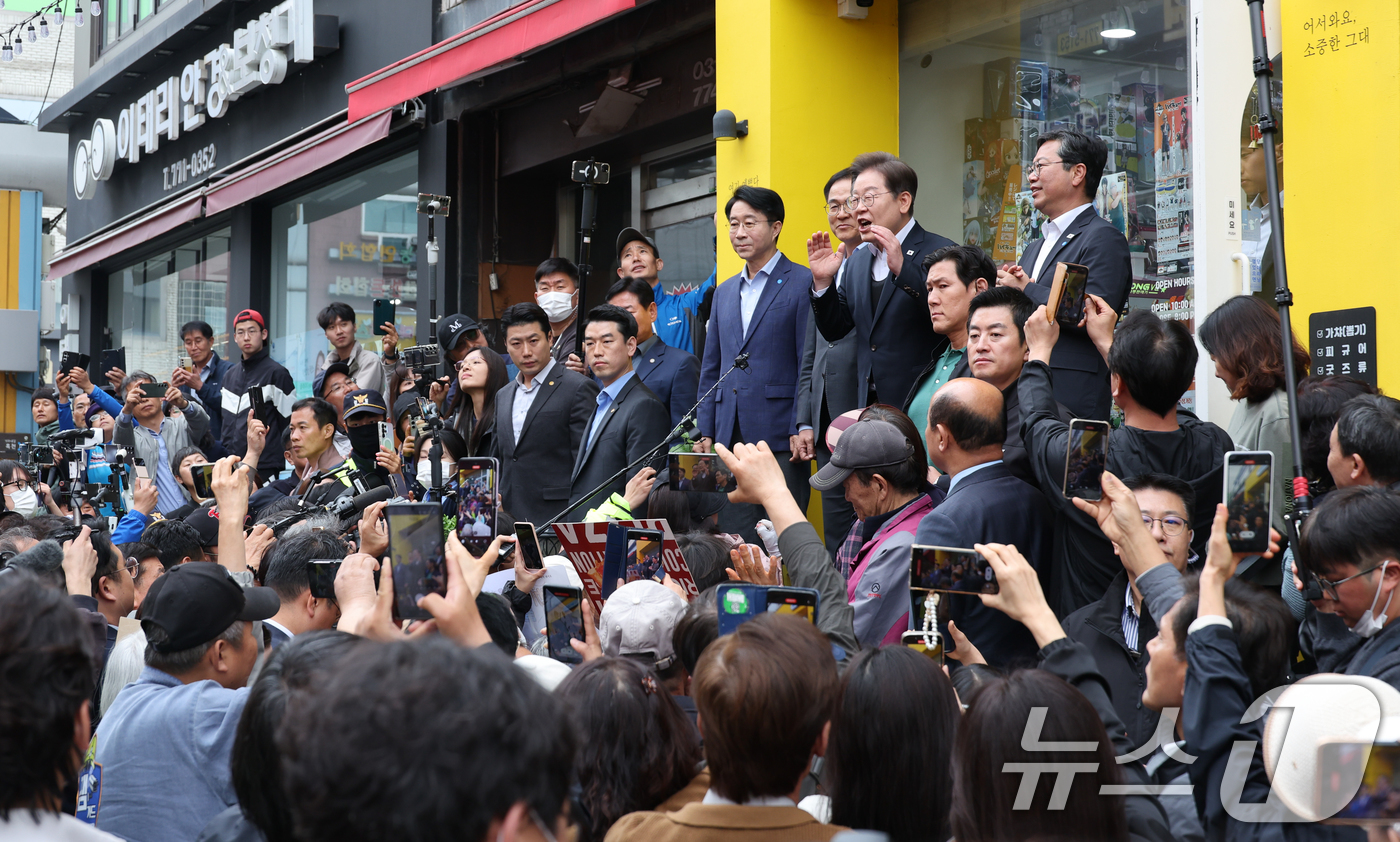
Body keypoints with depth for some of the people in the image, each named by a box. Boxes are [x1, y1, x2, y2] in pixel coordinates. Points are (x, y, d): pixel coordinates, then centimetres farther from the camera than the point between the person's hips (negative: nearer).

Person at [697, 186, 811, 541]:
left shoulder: (803, 283, -1)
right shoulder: (725, 292, 20)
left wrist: (801, 429, -13)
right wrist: (705, 432, 12)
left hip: (779, 437, -6)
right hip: (731, 438, 6)